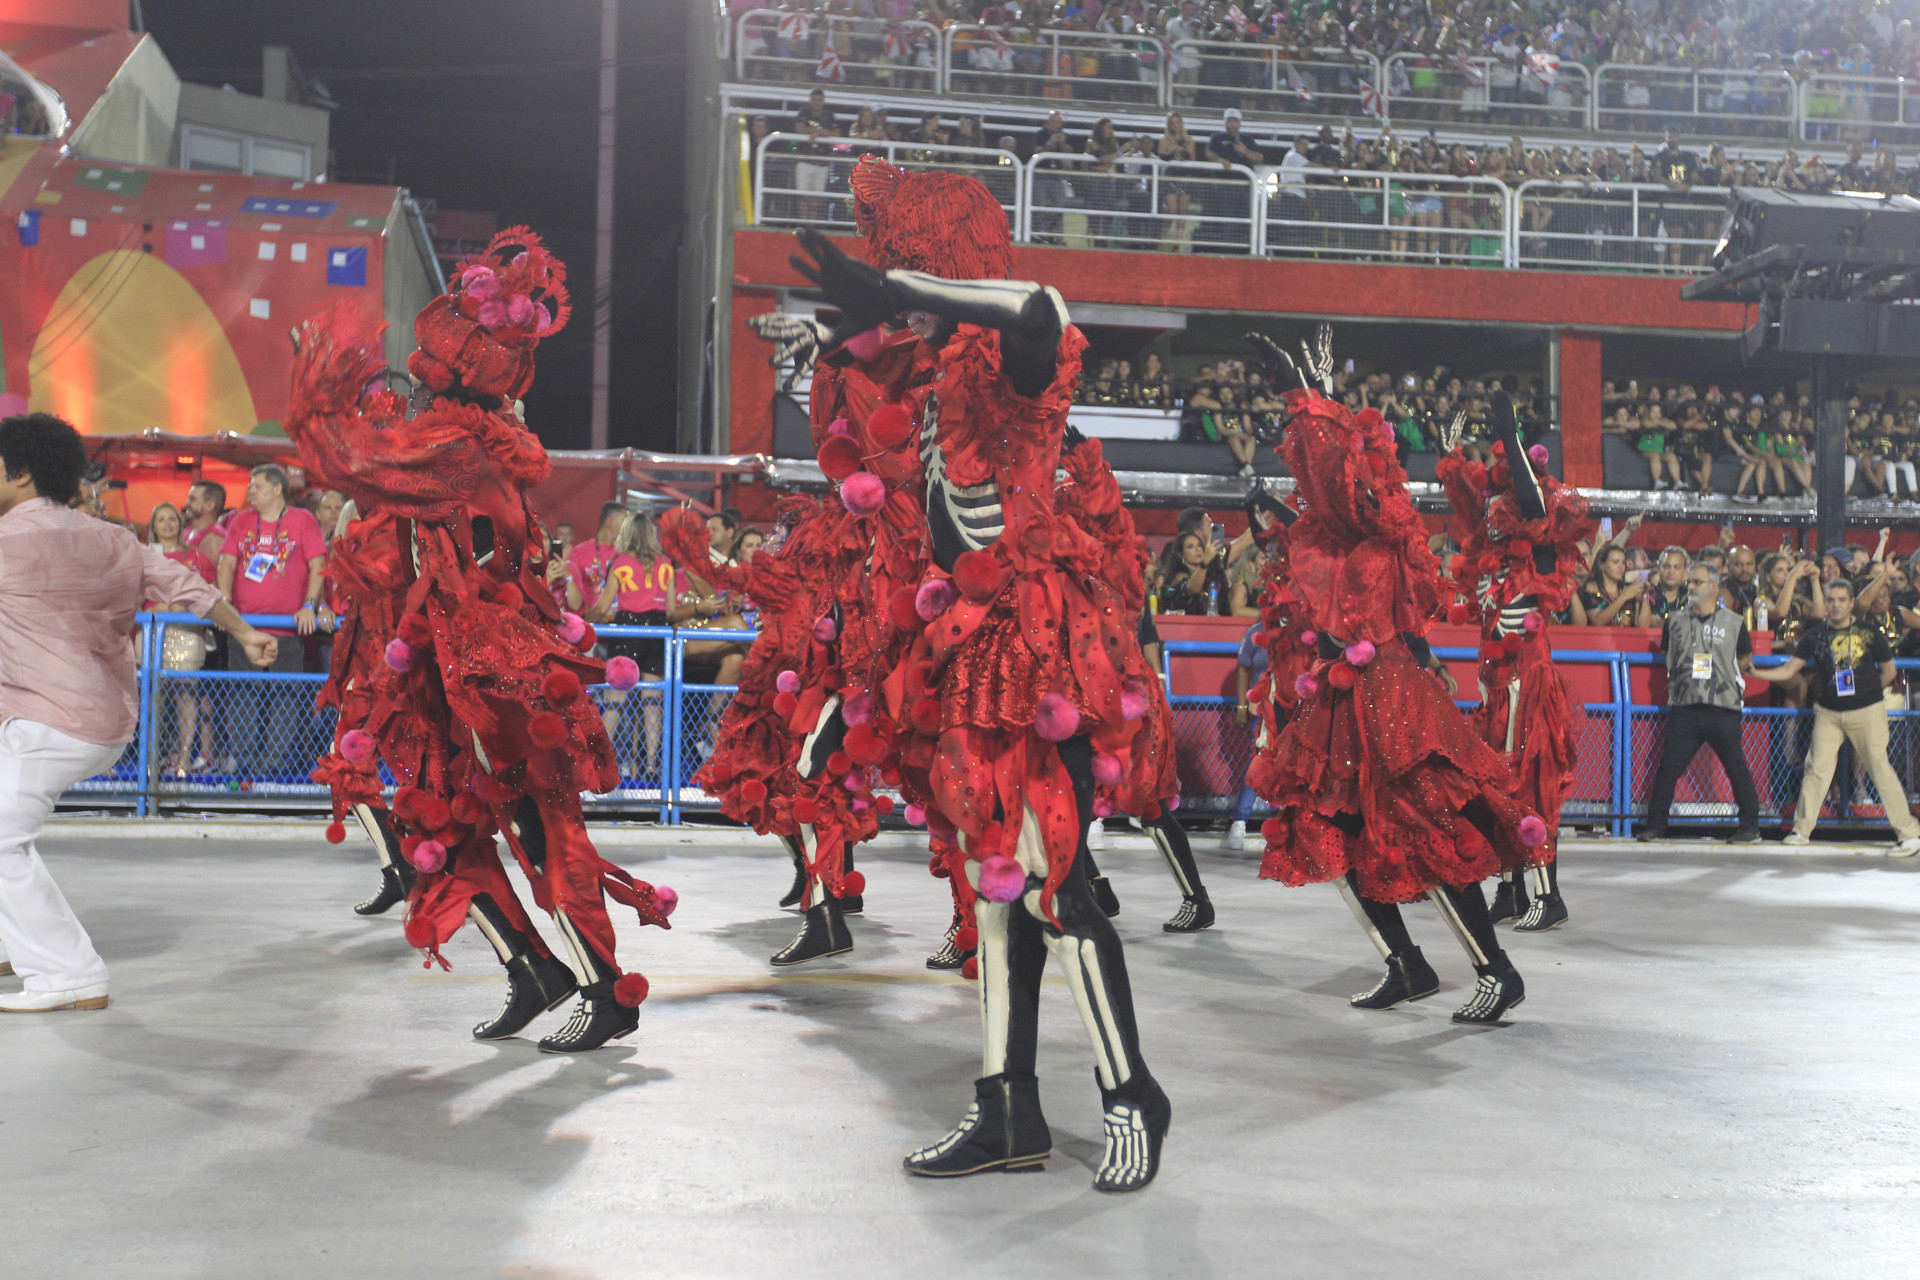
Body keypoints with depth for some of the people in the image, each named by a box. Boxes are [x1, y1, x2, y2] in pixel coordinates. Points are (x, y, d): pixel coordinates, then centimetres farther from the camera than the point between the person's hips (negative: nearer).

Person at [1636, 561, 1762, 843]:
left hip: (1723, 707, -2)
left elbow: (1745, 661, 16)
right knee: (1668, 767, -1)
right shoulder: (1675, 621, 12)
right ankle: (1655, 826, 5)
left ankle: (1750, 826, 14)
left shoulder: (1734, 622, 7)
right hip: (1684, 707, 2)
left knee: (1736, 767, 2)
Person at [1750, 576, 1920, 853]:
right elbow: (1788, 670, 1)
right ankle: (1801, 829, 10)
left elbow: (1888, 671, 7)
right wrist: (1754, 673, -10)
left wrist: (1866, 692, 6)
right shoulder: (1815, 635, 2)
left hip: (1867, 711, -2)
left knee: (1879, 767, -6)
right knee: (1817, 767, -1)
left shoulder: (1869, 633, -4)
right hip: (1828, 713, 2)